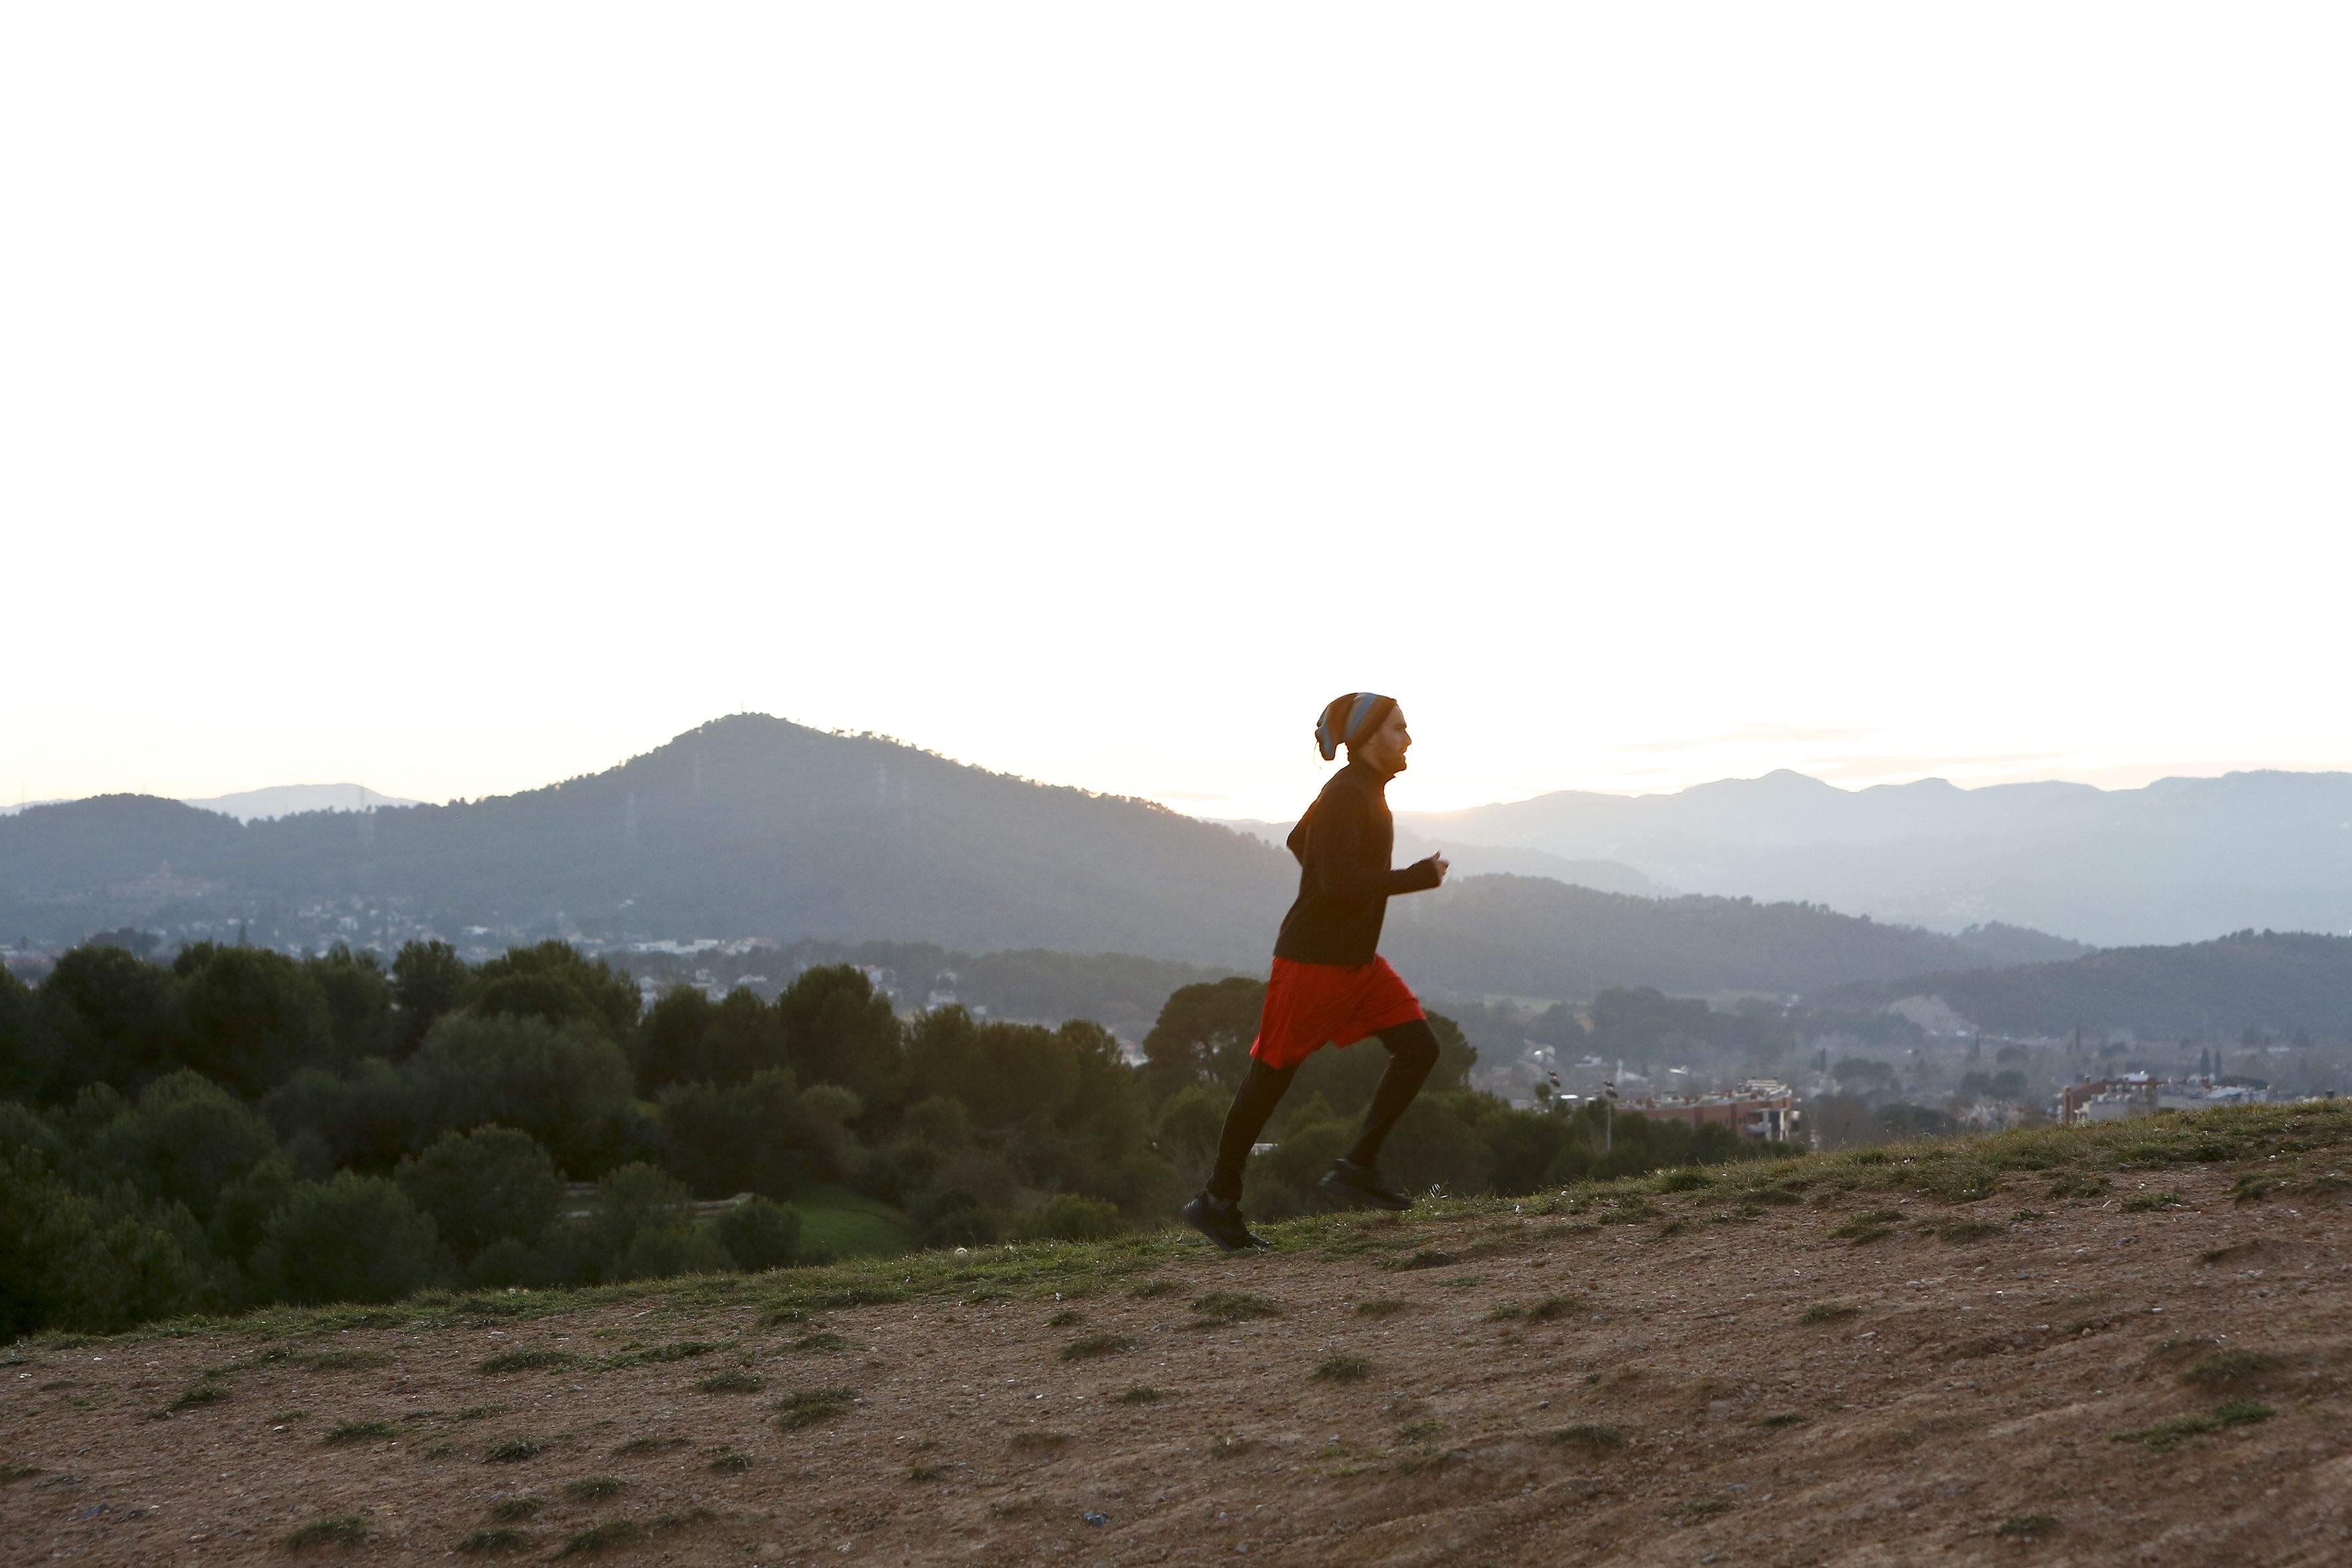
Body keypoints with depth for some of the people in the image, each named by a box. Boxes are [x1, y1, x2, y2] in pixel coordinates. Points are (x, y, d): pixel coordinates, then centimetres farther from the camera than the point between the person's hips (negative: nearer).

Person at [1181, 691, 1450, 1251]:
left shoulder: (1364, 791, 11)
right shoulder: (1344, 795, -18)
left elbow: (1299, 842, 25)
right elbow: (1338, 881, -28)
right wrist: (1417, 878, -22)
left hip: (1357, 960, 9)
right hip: (1313, 959, -9)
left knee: (1419, 1047, -3)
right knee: (1270, 1077, 0)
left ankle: (1356, 1167, 3)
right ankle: (1217, 1202, 12)